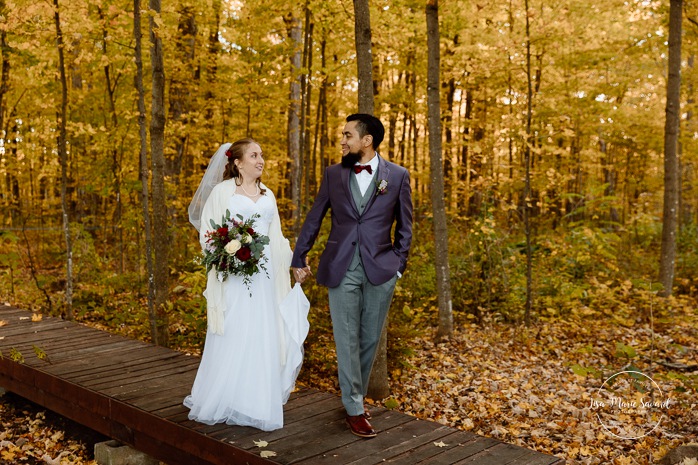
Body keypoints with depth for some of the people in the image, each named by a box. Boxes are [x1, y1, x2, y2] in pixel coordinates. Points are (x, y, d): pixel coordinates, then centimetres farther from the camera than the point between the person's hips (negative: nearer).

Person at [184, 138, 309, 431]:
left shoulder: (267, 195, 17)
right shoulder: (222, 191, 2)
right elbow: (208, 233, -1)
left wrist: (292, 262, 12)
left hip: (263, 275, 5)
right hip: (233, 272, -5)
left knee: (262, 337, 5)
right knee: (231, 337, -1)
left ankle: (257, 403, 14)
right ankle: (221, 402, 12)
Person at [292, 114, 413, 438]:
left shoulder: (398, 176, 2)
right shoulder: (333, 174, 5)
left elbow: (404, 226, 8)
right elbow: (314, 218, 10)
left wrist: (399, 263, 3)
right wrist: (299, 258, 12)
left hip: (380, 269, 0)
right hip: (341, 268, 0)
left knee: (369, 339, 10)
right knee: (347, 339, 1)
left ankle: (356, 396, 28)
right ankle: (354, 408, 11)